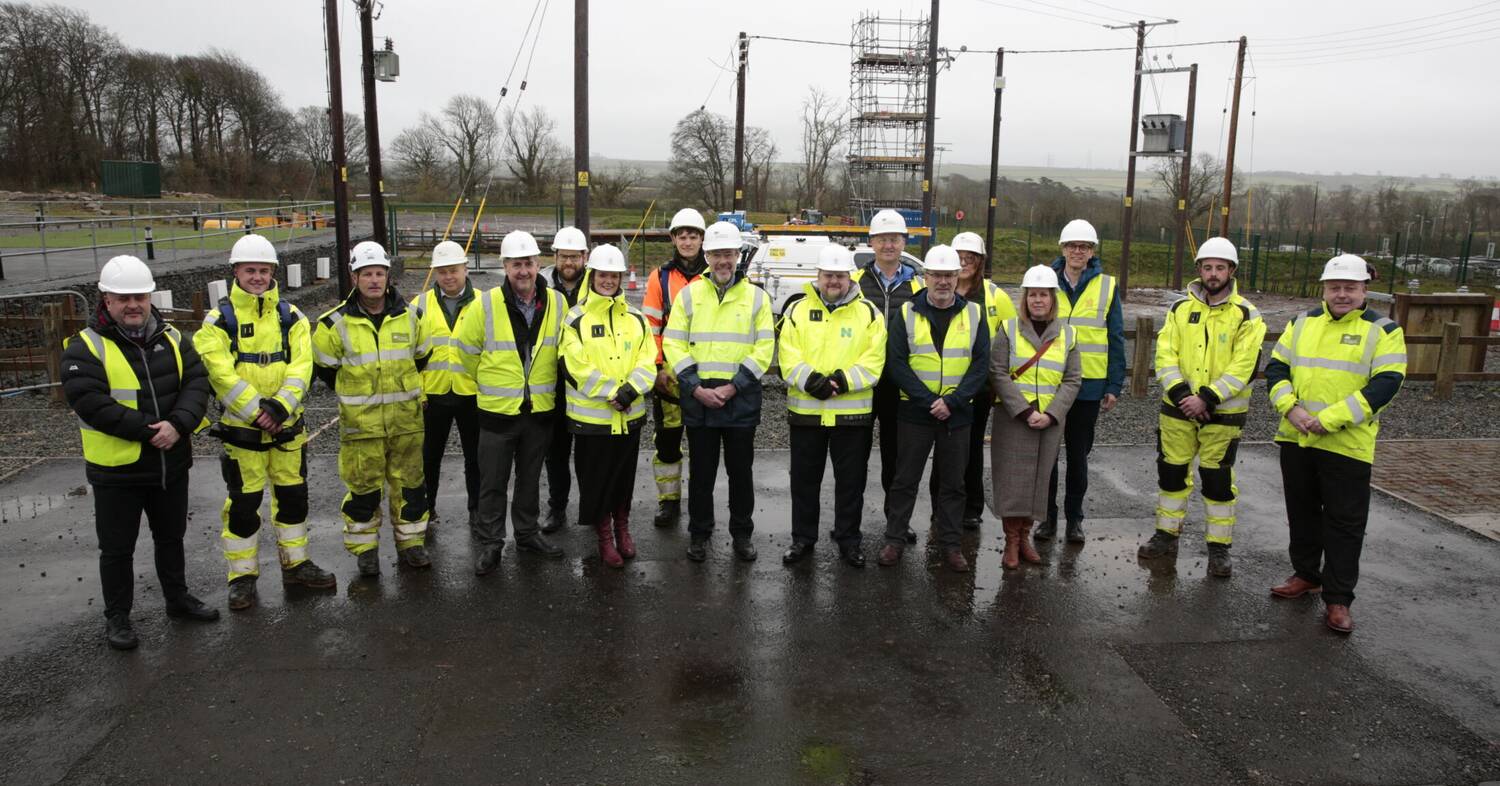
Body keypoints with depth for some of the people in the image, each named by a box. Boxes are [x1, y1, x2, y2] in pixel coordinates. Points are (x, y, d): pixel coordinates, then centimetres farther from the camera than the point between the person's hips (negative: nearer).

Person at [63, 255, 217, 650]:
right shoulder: (86, 347, -11)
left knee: (171, 536, 21)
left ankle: (177, 598, 38)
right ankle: (117, 617, 25)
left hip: (171, 464, 4)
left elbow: (197, 382, -5)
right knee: (117, 548, 9)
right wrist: (149, 429, -24)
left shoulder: (171, 338, 3)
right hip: (116, 469, -4)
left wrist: (178, 424, -22)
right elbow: (89, 402, -22)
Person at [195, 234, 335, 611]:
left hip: (286, 424, 3)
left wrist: (280, 405, -20)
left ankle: (295, 564, 28)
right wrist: (257, 410, -20)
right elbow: (221, 373, -13)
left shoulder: (291, 316, 5)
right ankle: (242, 576, 17)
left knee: (292, 495, 13)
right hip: (241, 427, -3)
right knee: (243, 502, 4)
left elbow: (301, 367, -5)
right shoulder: (219, 320, -4)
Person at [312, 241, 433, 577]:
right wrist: (354, 394, 11)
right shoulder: (336, 323, -6)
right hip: (361, 422, -2)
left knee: (409, 483, 10)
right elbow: (323, 366, 7)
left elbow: (421, 357, 19)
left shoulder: (409, 317, 2)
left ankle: (411, 543, 24)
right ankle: (365, 549, 19)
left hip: (406, 418, 2)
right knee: (363, 487, 5)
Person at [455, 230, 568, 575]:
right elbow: (467, 349, 2)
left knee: (530, 478, 18)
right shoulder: (486, 304, -12)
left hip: (540, 410, 3)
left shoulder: (557, 303, -4)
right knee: (493, 482, 7)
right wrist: (488, 383, 11)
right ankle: (490, 543, 20)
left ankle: (528, 533, 34)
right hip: (497, 410, -2)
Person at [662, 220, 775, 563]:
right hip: (697, 400, 0)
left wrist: (733, 387, -12)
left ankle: (742, 533, 24)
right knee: (701, 471, 10)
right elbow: (673, 345, 0)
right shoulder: (688, 295, 4)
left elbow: (764, 348, -2)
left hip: (741, 401, 0)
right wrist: (696, 387, -12)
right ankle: (699, 533, 24)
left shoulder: (757, 297, 3)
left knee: (741, 470, 9)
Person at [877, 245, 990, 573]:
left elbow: (981, 363, -2)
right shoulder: (907, 313, -2)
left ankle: (950, 542, 22)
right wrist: (929, 401, -15)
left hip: (958, 414, 2)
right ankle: (895, 539, 18)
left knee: (953, 482, 10)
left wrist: (952, 401, -14)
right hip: (914, 411, -1)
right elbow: (896, 363, -7)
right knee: (905, 479, 6)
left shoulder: (974, 314, 3)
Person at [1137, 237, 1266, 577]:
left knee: (1219, 479, 4)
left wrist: (1206, 398, -20)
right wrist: (1181, 393, -16)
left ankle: (1219, 548, 17)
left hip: (1223, 413, -3)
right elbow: (1164, 355, -2)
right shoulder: (1180, 309, 5)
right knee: (1171, 472, 11)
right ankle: (1167, 535, 27)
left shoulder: (1246, 315, -4)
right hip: (1178, 409, 3)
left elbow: (1244, 367, -12)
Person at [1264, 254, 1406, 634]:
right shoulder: (1302, 324, 9)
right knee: (1302, 512, 17)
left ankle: (1338, 599, 11)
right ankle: (1306, 575, 34)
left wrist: (1329, 419, -21)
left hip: (1347, 444, -4)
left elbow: (1384, 385, -13)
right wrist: (1291, 408, -12)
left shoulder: (1383, 331, -4)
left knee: (1344, 524, 2)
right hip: (1295, 439, 4)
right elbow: (1276, 368, 7)